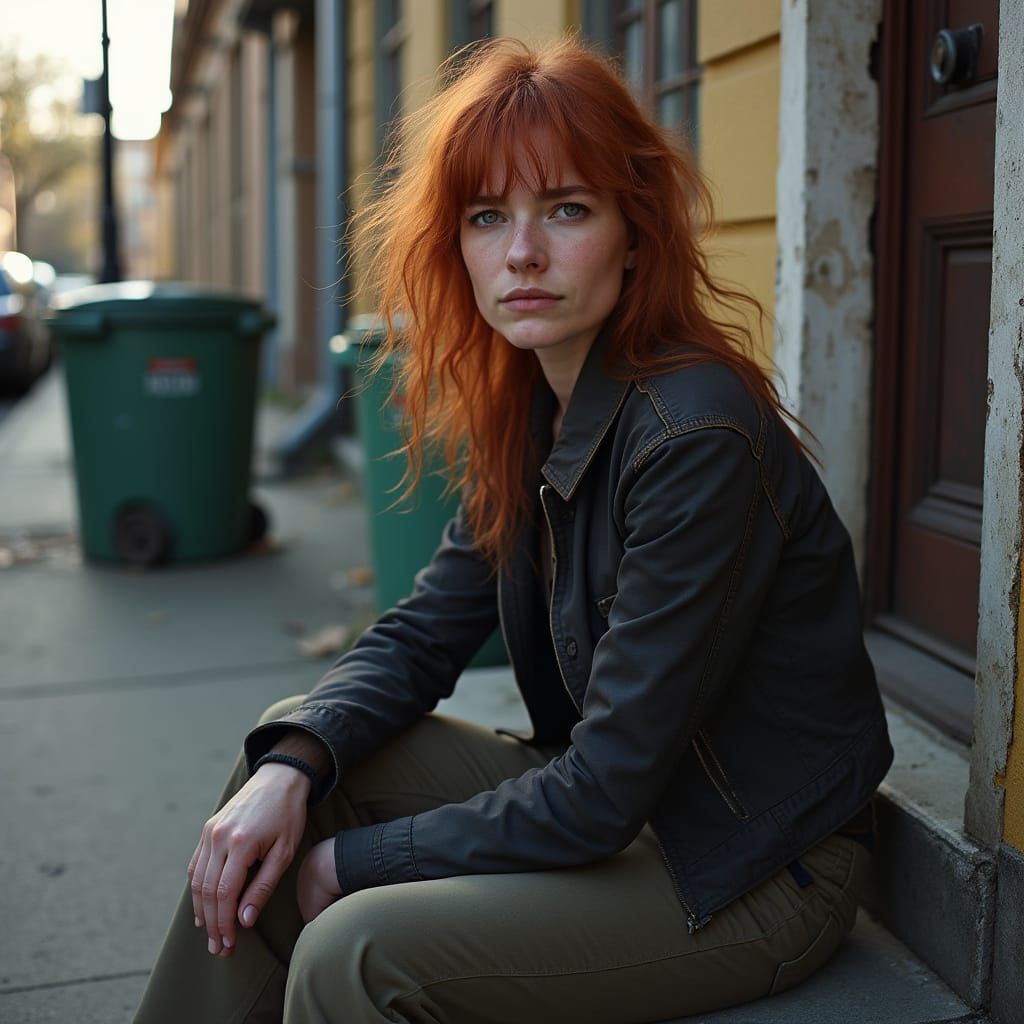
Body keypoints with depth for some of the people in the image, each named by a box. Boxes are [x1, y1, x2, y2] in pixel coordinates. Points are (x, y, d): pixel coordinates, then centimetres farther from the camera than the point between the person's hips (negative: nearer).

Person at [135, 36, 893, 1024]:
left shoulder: (697, 437, -27)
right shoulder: (526, 408, 0)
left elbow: (607, 790, -25)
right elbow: (422, 632, 5)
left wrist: (354, 859, -16)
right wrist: (291, 765, -14)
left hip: (751, 869, -8)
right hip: (605, 801, 8)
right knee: (291, 745, 2)